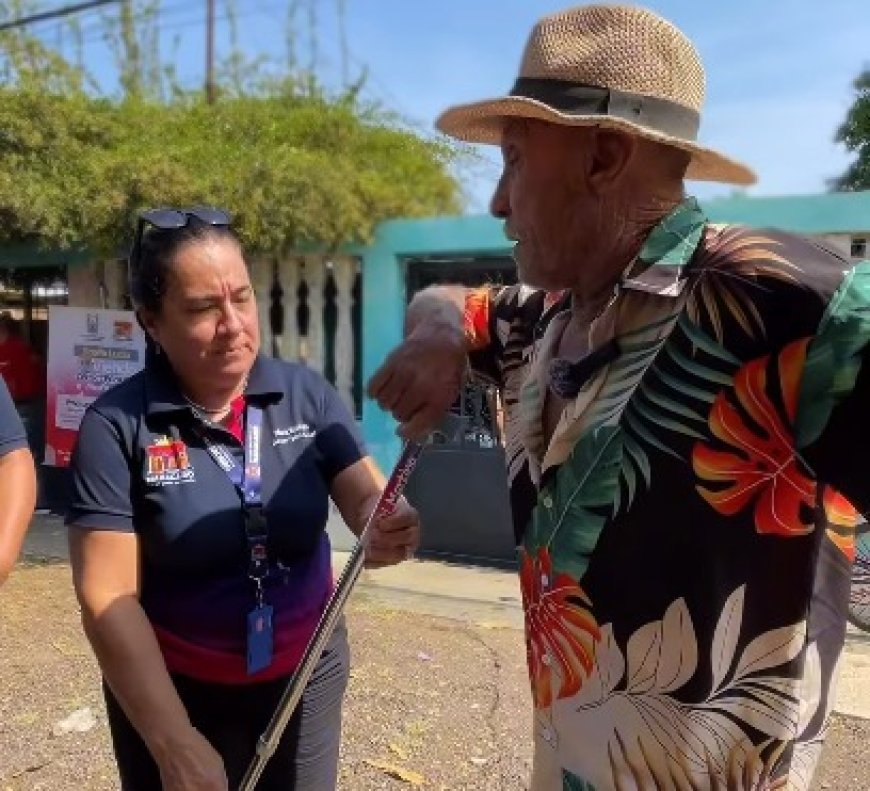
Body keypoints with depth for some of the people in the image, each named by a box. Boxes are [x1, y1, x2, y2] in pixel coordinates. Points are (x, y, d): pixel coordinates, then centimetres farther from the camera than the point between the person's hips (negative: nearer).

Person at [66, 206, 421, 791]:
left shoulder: (307, 394, -8)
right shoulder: (116, 425, -16)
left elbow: (367, 495, -11)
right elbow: (108, 598, -17)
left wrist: (386, 530, -35)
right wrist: (176, 744, -21)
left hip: (307, 677, 2)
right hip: (172, 690, -2)